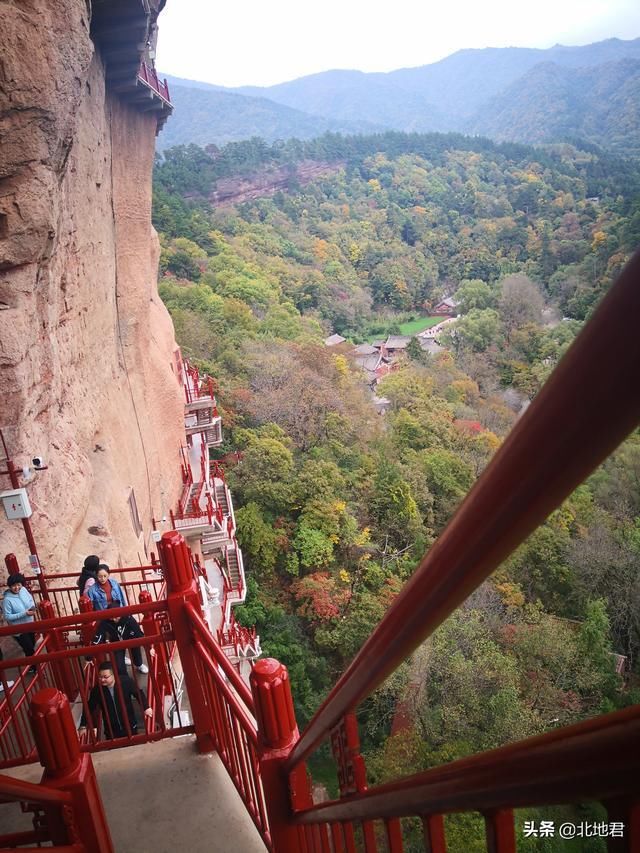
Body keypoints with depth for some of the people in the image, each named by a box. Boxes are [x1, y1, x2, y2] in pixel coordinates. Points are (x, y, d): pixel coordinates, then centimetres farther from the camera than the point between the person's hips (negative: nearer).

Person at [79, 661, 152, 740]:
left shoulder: (125, 682, -21)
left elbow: (139, 693, -7)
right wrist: (83, 726, 0)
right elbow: (89, 708, -1)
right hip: (110, 730, 1)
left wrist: (146, 708, -6)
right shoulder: (96, 690, -16)